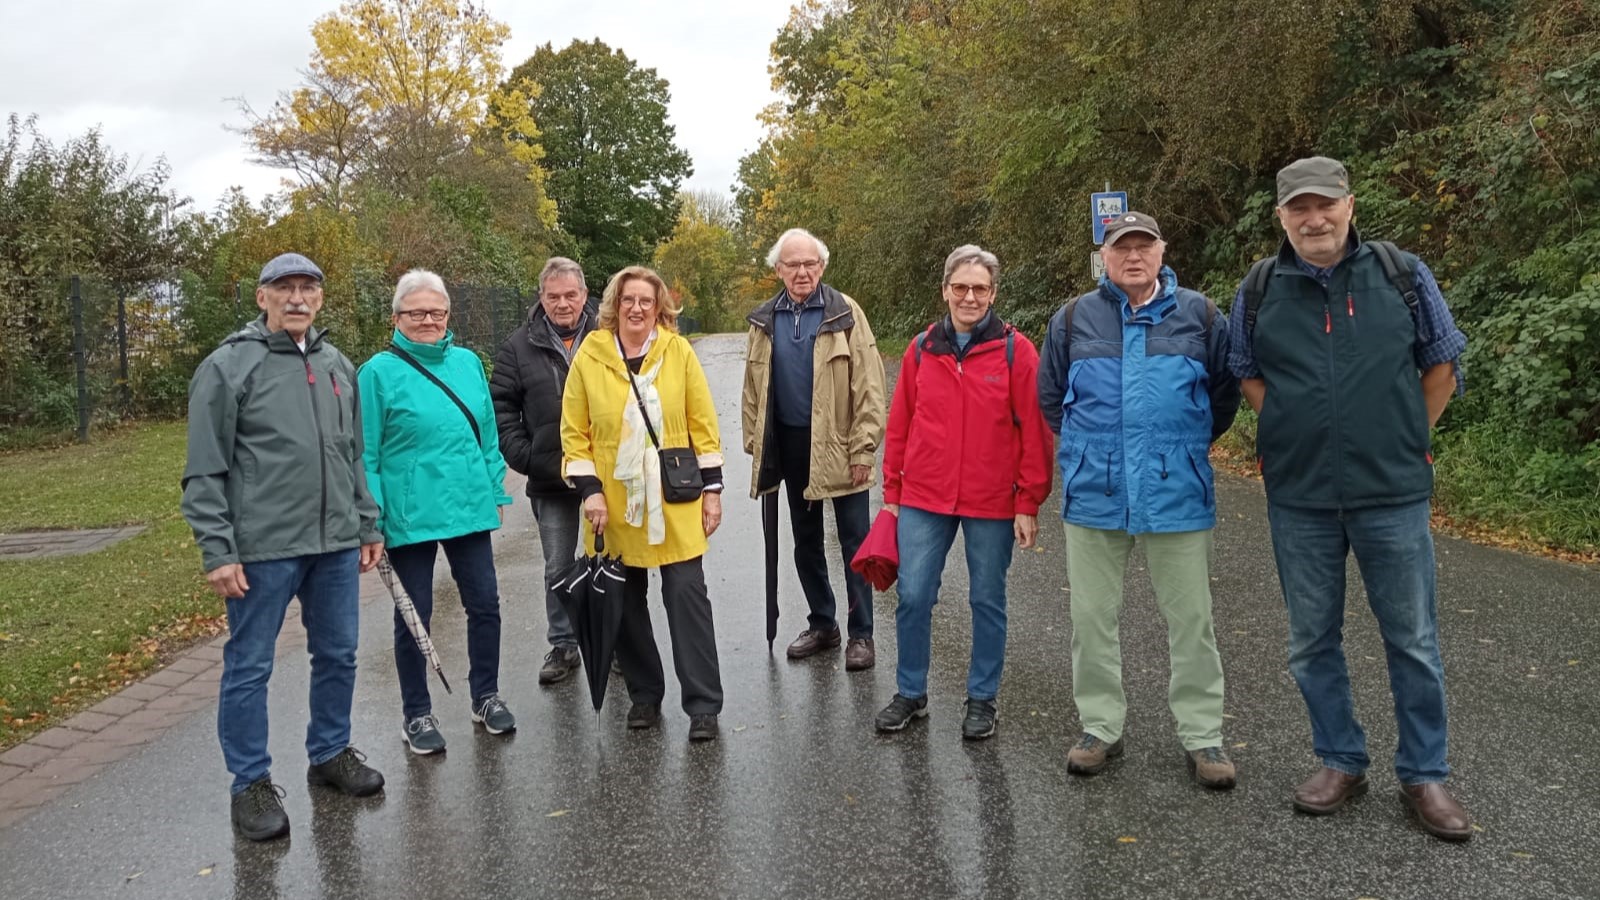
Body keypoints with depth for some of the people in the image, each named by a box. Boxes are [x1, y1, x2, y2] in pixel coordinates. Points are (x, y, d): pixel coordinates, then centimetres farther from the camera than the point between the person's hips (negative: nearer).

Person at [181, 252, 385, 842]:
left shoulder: (338, 366, 11)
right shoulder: (228, 367, -6)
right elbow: (204, 473, -8)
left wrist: (368, 527, 15)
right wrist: (218, 552, -12)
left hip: (336, 545, 6)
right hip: (261, 550, -5)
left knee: (338, 656, 15)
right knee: (249, 667, 4)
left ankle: (331, 753, 33)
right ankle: (252, 783, 18)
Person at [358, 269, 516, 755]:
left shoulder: (468, 363, 6)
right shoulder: (380, 372, -7)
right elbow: (366, 455, -7)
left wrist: (495, 492, 10)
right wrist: (372, 521, -10)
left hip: (469, 509, 4)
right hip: (410, 517, -4)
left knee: (485, 605, 11)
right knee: (414, 618, 9)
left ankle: (486, 697, 31)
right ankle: (417, 715, 25)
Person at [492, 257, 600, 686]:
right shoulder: (520, 346, 2)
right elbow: (501, 407, 5)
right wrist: (523, 456, -4)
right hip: (550, 479, 2)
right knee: (558, 568, 11)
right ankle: (563, 646, 25)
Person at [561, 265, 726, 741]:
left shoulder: (678, 351, 0)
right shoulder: (589, 356, 0)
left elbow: (703, 424, 2)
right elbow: (574, 432, 2)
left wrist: (712, 488, 0)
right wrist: (589, 489, -7)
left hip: (676, 503, -1)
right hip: (615, 506, 1)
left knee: (687, 594, -3)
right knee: (625, 602, 9)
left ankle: (703, 705, 6)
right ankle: (644, 696, 26)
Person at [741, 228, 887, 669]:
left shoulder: (845, 313, -6)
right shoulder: (764, 321, 6)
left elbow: (868, 385, -9)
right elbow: (754, 388, 11)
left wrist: (863, 449, -14)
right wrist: (756, 445, 6)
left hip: (839, 445, -5)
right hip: (790, 445, 5)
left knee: (854, 541, 2)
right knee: (806, 542, 15)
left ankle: (861, 634, 11)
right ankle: (822, 624, 29)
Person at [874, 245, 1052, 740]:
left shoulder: (1015, 350, -5)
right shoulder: (921, 349, 4)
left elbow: (1034, 432, -5)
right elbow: (900, 424, 9)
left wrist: (1029, 504, -7)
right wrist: (891, 492, 9)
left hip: (993, 503, -2)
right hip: (923, 499, 2)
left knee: (988, 601, 10)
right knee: (913, 597, 4)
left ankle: (982, 699, 26)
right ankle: (910, 693, 23)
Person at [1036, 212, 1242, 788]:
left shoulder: (1198, 315, 3)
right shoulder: (1073, 319, 5)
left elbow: (1225, 393, 13)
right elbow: (1050, 396, 16)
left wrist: (1186, 448, 14)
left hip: (1178, 494, -1)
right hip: (1093, 494, 1)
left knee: (1190, 619, 5)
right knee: (1092, 616, 8)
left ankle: (1202, 735, 18)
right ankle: (1101, 727, 22)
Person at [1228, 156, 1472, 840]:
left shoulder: (1403, 274, -2)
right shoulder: (1259, 290, 1)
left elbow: (1441, 366, 7)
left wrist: (1401, 442, 6)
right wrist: (1293, 437, 6)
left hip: (1393, 492, -1)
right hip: (1298, 498, 2)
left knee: (1413, 639, 7)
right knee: (1313, 640, 11)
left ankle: (1424, 775, 22)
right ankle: (1340, 763, 27)